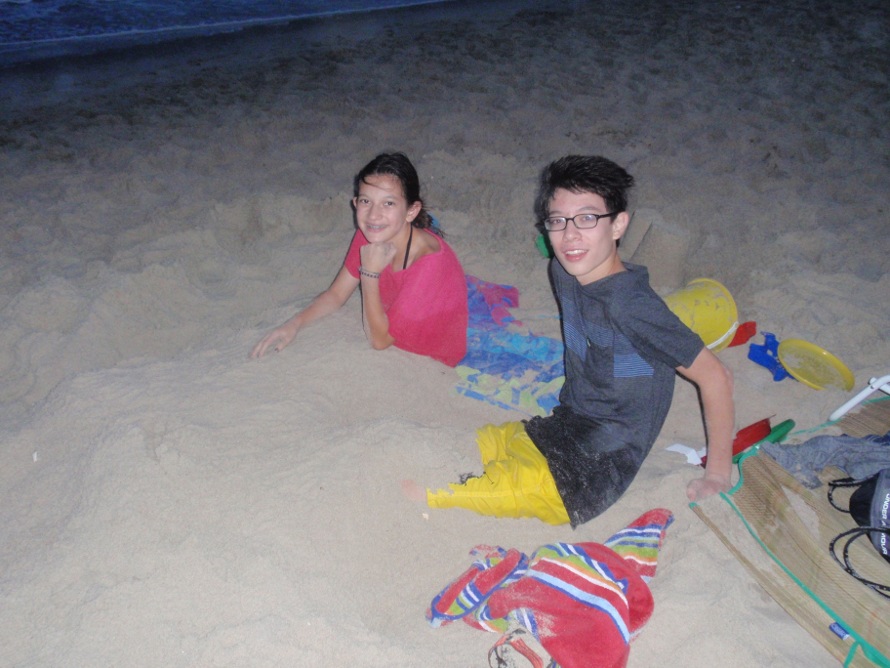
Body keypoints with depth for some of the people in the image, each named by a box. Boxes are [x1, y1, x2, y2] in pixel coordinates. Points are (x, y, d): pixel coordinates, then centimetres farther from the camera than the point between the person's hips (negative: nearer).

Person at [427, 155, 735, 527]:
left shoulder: (630, 304, -25)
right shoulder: (563, 271, -1)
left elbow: (715, 377, -18)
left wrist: (718, 474, -10)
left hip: (596, 469, -8)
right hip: (561, 428, 8)